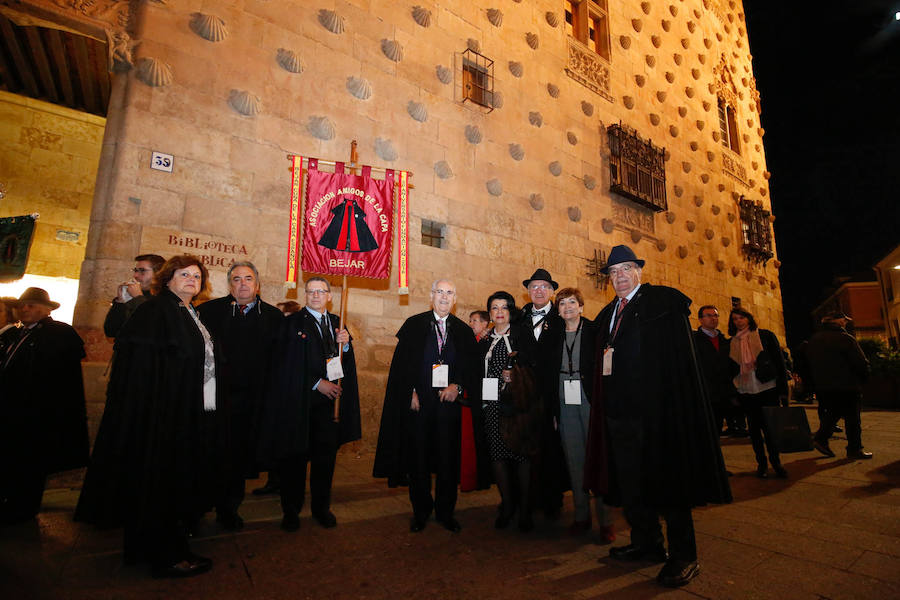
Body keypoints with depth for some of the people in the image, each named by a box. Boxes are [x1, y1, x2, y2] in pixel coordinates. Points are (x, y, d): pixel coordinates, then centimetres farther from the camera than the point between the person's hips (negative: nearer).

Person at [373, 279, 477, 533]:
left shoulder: (463, 331, 7)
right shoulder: (414, 324, 2)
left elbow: (471, 368, 8)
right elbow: (401, 363, -1)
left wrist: (457, 387, -9)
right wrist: (410, 393, -9)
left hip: (448, 401, 1)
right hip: (417, 401, -1)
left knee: (448, 458, 7)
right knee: (418, 457, 8)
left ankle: (445, 511, 26)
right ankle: (421, 510, 27)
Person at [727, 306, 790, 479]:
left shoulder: (765, 335, 2)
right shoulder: (732, 343, 8)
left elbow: (779, 362, 1)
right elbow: (731, 369, 11)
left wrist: (783, 389, -5)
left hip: (768, 389, -2)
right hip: (746, 392, 2)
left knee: (770, 427, 0)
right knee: (754, 428, 8)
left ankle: (775, 461, 17)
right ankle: (761, 463, 19)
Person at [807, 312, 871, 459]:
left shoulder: (813, 339, 8)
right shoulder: (845, 338, -13)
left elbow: (809, 363, 11)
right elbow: (862, 363, -13)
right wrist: (863, 379, 4)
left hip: (822, 387, 6)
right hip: (847, 386, -6)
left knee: (832, 413, 19)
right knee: (852, 417, 6)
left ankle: (820, 438, 8)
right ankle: (854, 449, 14)